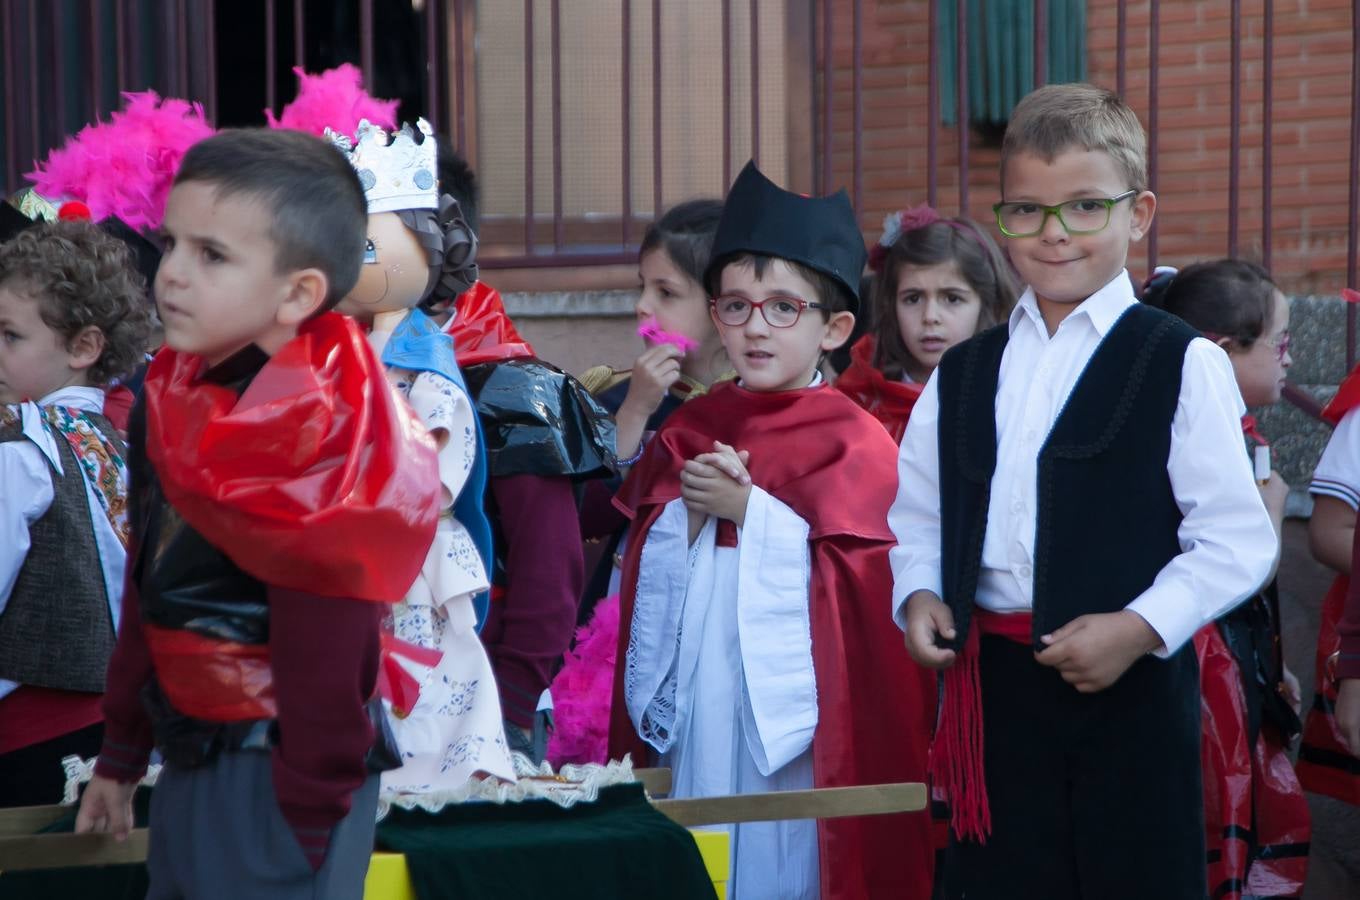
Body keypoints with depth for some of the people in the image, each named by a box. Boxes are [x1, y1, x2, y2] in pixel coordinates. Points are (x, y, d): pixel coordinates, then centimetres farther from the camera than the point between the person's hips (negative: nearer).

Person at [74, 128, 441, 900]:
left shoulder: (315, 436, -21)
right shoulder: (176, 405, 5)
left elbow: (325, 658, -21)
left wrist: (305, 824, -19)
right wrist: (122, 755, 19)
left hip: (282, 776, -8)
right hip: (191, 764, 8)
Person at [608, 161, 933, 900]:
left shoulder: (852, 441, -3)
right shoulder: (688, 429, 13)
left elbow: (860, 583, -12)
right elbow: (648, 573, 12)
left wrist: (747, 510, -13)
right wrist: (688, 514, -7)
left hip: (796, 711, -4)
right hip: (696, 704, 5)